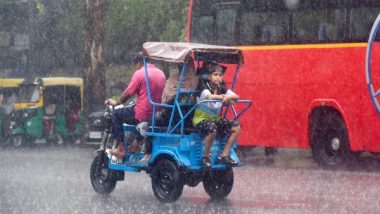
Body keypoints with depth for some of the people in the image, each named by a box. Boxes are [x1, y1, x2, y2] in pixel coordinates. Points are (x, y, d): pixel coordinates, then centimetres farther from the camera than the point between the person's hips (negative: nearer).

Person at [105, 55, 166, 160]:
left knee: (117, 114, 10)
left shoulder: (139, 73, -10)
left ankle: (121, 148, 5)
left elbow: (128, 93, -6)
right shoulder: (161, 73, 10)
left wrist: (116, 102, 11)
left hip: (143, 115, -7)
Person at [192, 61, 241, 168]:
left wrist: (228, 97, -30)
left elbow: (236, 96, -8)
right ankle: (206, 157, -19)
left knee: (236, 127, -8)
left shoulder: (221, 88, 4)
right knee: (212, 128, -39)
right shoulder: (204, 86, -14)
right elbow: (209, 96, -36)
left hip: (215, 118, 7)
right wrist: (224, 97, -28)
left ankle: (224, 155, -2)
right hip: (201, 119, -7)